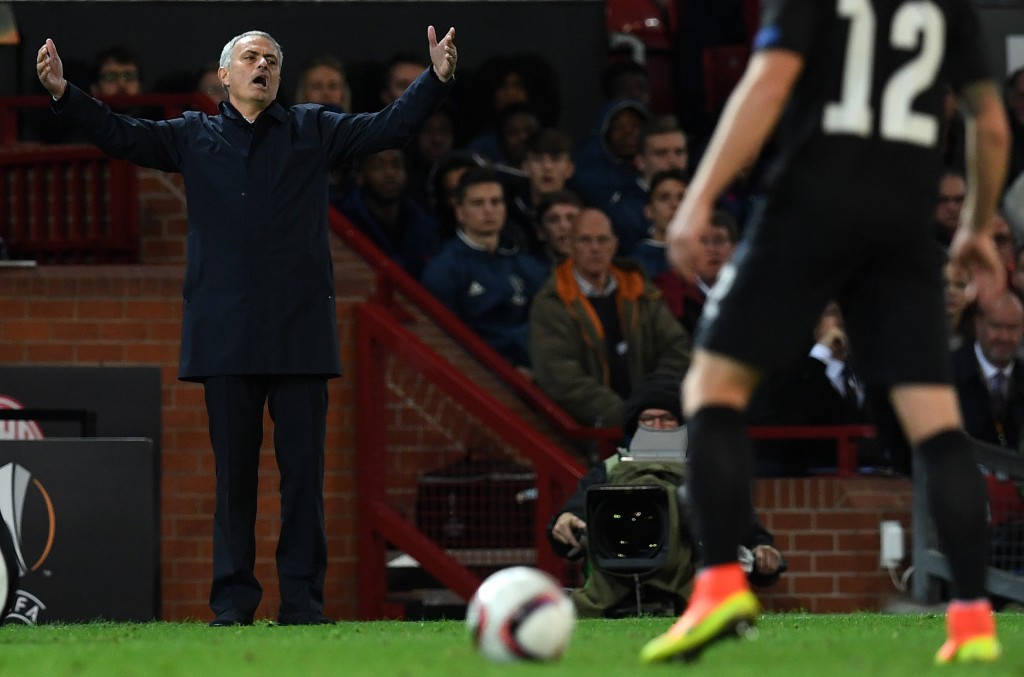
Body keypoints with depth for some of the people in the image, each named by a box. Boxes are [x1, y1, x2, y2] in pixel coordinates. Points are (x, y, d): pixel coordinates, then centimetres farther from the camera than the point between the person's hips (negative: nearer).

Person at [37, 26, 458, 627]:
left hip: (300, 333, 0)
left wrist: (437, 81, -8)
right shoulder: (195, 137, 13)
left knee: (303, 469, -1)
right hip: (227, 335, 0)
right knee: (234, 470, 2)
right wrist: (64, 93, -7)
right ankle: (233, 600, 6)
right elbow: (121, 135, 7)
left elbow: (390, 127, 7)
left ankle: (303, 601, 4)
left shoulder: (312, 131, 12)